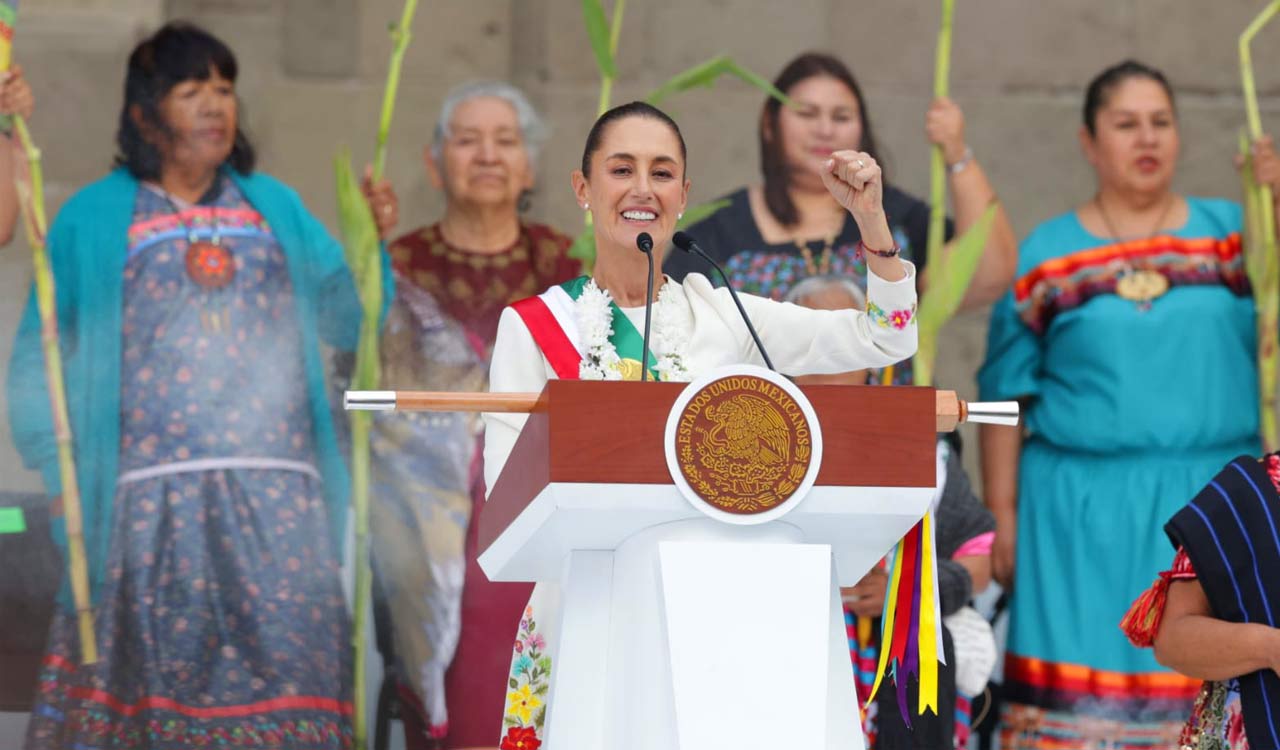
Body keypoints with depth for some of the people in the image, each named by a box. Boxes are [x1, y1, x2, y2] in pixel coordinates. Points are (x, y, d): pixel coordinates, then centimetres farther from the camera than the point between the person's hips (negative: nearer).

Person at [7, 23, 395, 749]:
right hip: (152, 498, -2)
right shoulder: (94, 218, 9)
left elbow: (347, 321, 12)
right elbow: (40, 360, 6)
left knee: (286, 670, -6)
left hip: (278, 497, 2)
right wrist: (59, 470, -5)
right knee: (162, 673, -5)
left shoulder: (274, 206, 17)